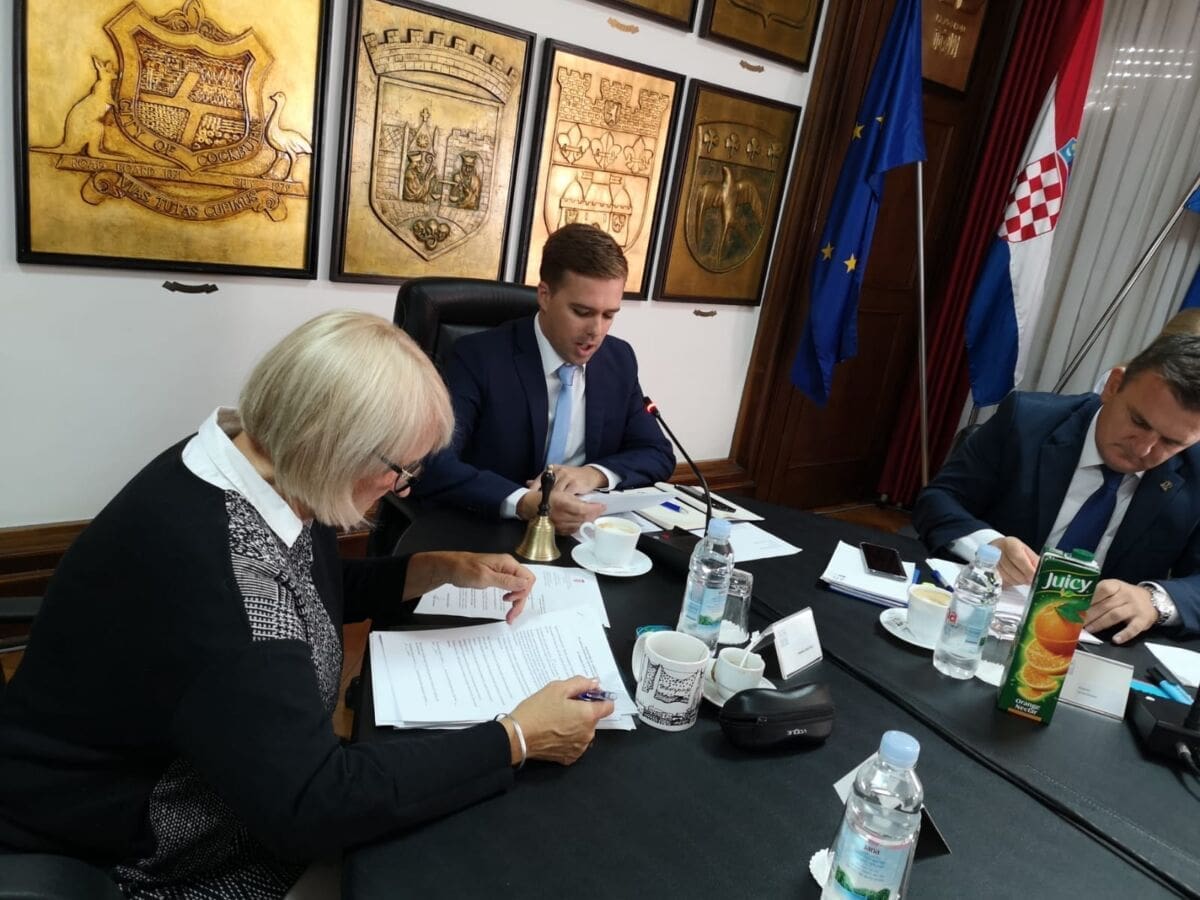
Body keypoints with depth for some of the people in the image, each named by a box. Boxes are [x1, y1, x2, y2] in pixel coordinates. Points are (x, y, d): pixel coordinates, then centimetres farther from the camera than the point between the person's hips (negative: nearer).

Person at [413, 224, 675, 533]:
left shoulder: (620, 360, 2)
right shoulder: (479, 358, -13)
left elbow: (659, 454, 6)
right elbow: (431, 464, -23)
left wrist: (596, 474, -13)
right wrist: (523, 503, -37)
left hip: (583, 532, 3)